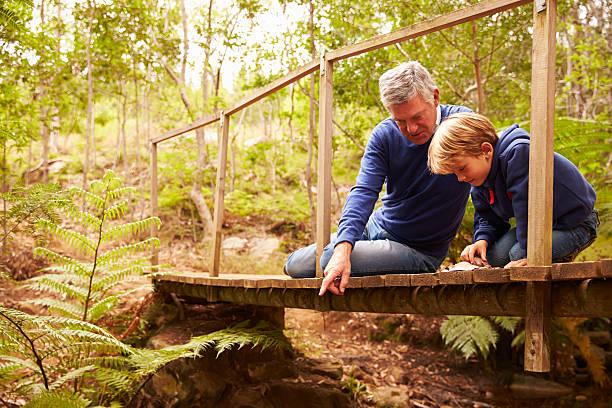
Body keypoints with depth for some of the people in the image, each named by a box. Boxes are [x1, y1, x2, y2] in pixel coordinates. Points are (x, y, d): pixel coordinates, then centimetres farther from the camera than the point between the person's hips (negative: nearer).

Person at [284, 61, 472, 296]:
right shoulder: (384, 135, -9)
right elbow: (364, 192, -19)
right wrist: (343, 248, -34)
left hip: (419, 251, -4)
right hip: (376, 226, 4)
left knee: (323, 262, -22)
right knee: (294, 265, 3)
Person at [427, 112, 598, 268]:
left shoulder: (519, 153, -31)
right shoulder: (480, 178, -2)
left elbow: (528, 208, -34)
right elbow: (488, 217, 7)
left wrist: (530, 254, -33)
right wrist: (482, 240, -15)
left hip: (576, 224, -8)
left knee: (518, 254, -29)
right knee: (492, 256, -13)